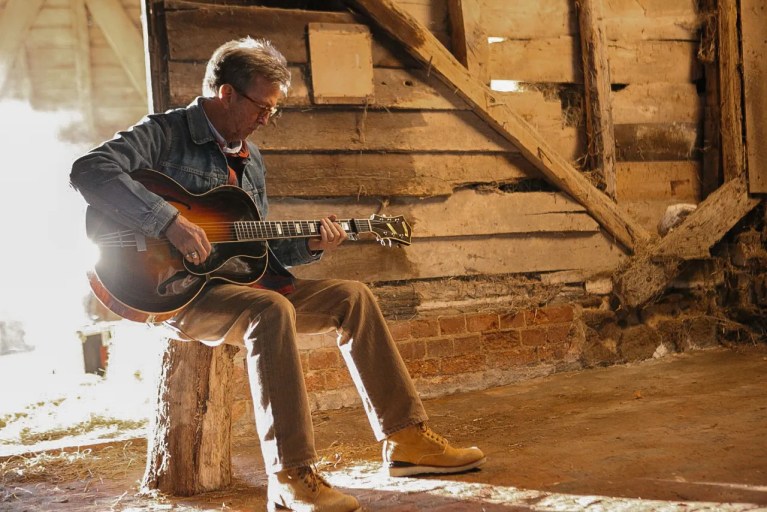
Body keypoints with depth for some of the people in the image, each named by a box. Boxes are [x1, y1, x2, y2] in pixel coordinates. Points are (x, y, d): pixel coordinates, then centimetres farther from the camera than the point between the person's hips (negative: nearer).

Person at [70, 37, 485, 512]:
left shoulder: (249, 158, 17)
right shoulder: (165, 133, -7)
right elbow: (89, 170, -24)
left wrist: (308, 246, 2)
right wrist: (169, 222, -31)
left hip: (245, 283, 8)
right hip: (181, 289, -8)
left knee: (353, 296, -1)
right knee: (271, 310, -36)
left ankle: (406, 440, 0)